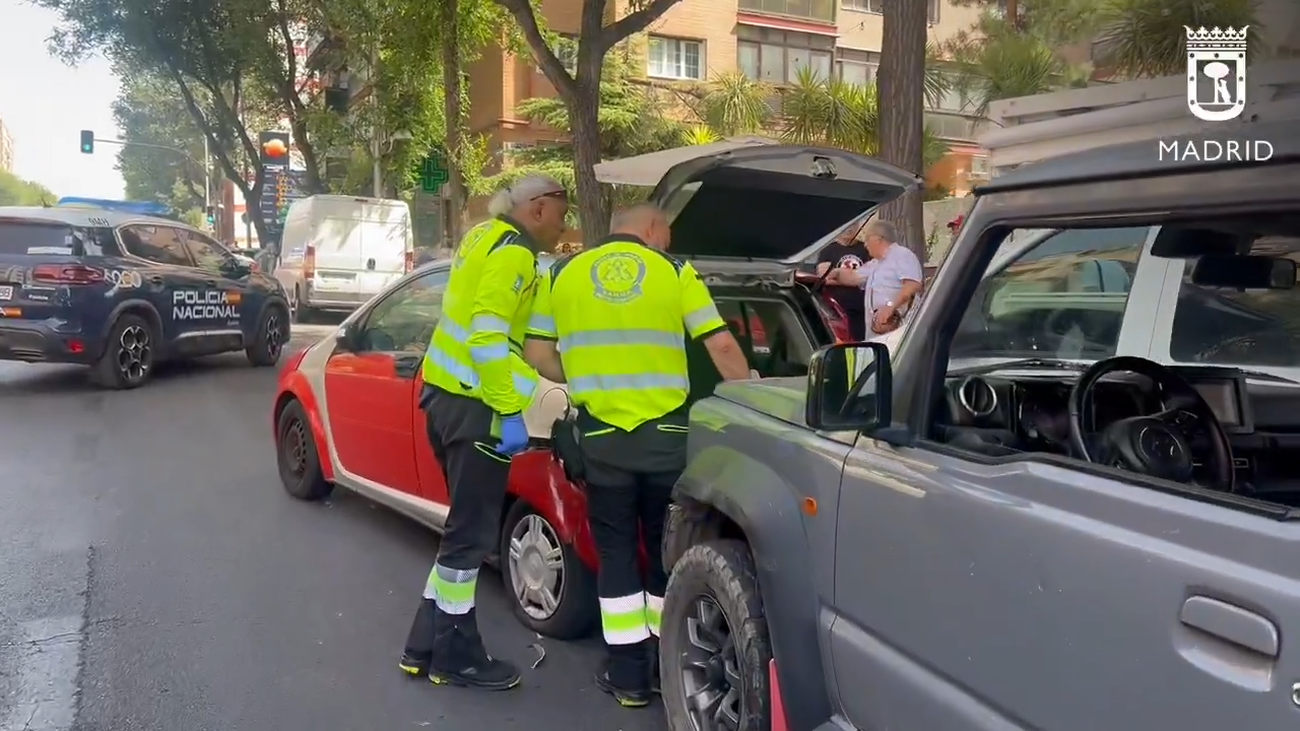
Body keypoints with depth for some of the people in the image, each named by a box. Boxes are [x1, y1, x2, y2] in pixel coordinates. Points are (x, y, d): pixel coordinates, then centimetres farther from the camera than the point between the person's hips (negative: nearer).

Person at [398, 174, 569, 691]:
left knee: (465, 526, 17)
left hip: (447, 391, 10)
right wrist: (510, 413, -22)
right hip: (472, 403, -10)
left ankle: (427, 646, 24)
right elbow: (488, 338, -23)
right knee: (471, 533, 0)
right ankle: (456, 656, 13)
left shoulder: (487, 236, 16)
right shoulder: (512, 252, -14)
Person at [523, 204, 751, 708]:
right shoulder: (675, 272, 4)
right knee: (667, 550, 15)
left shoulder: (562, 274, 9)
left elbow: (537, 354, 9)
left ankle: (628, 674, 16)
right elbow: (722, 347, -1)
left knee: (616, 552, 12)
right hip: (667, 433, 0)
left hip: (601, 435, 0)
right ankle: (667, 665, 25)